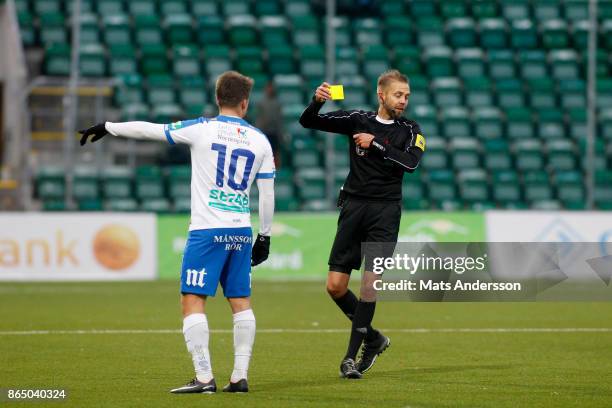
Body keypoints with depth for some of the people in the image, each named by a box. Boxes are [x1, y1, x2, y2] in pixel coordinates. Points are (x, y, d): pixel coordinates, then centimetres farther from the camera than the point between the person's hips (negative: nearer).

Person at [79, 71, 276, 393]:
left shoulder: (202, 129, -2)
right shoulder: (260, 140, 8)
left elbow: (149, 130, 3)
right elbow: (267, 194, 10)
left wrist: (106, 128, 16)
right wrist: (264, 236, 19)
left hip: (207, 230, -4)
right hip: (242, 231, 4)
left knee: (192, 301, -3)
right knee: (240, 302, 12)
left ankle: (204, 378, -11)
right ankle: (240, 376, 8)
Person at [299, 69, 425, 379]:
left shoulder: (410, 130, 4)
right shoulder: (358, 120, 6)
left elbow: (410, 162, -15)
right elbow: (308, 122, 4)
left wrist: (375, 144, -13)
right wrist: (317, 101, -16)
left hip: (385, 211, -2)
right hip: (354, 206, 2)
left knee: (370, 282, -12)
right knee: (335, 286, -1)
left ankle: (351, 356, -6)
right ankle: (373, 338, 20)